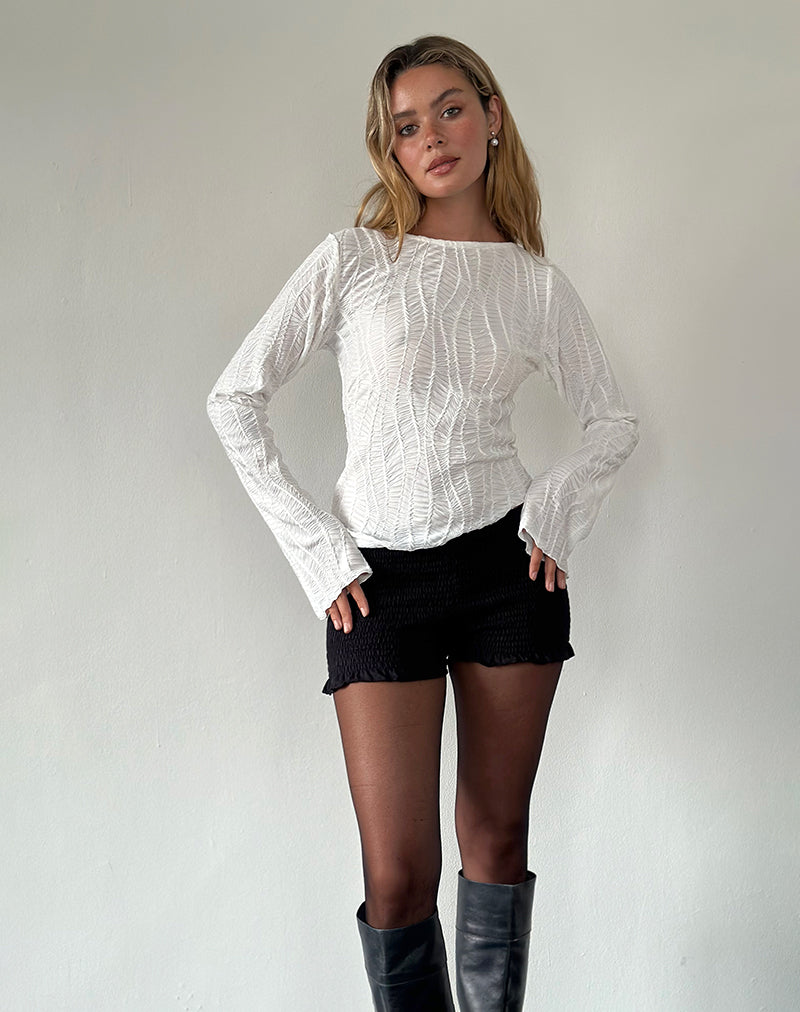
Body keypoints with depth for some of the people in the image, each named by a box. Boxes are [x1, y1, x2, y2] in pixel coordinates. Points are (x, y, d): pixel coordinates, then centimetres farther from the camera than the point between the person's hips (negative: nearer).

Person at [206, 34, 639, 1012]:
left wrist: (556, 509, -2)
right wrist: (316, 549, -6)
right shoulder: (353, 259, -2)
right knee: (399, 874, -5)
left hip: (505, 564, 2)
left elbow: (612, 422, 15)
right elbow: (235, 398, -2)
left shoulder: (537, 281, 5)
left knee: (497, 840, 10)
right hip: (382, 576, -2)